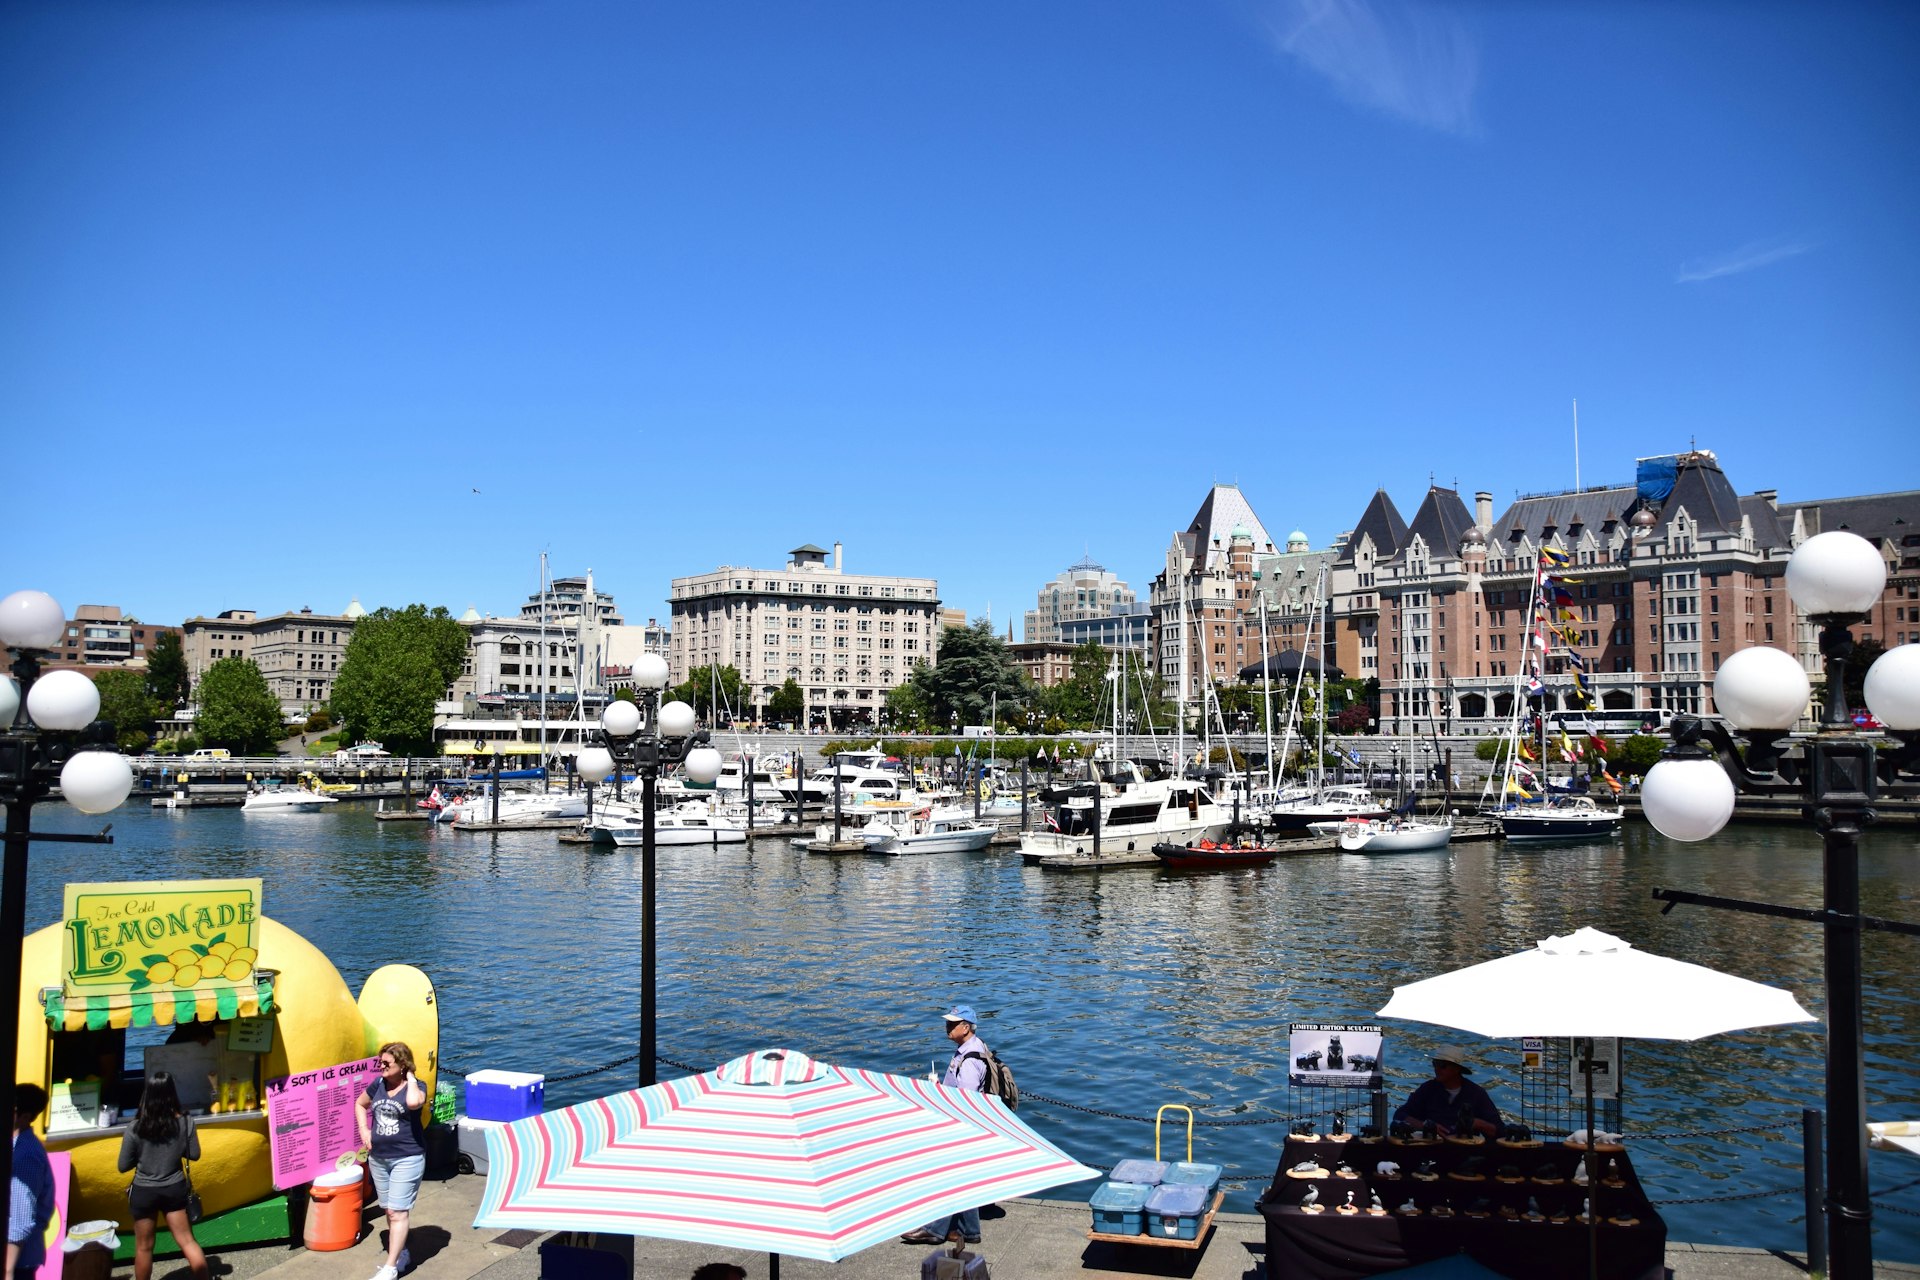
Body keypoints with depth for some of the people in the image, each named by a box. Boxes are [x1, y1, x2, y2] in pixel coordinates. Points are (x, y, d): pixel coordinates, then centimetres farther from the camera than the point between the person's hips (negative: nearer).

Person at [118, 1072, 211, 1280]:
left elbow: (123, 1166, -6)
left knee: (144, 1247, 13)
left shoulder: (135, 1128, -14)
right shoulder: (185, 1122, -11)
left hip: (144, 1192, -1)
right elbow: (194, 1154, 0)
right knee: (187, 1241, 9)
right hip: (175, 1189, 1)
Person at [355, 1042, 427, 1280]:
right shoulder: (378, 1083, 3)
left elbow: (413, 1102, -37)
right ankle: (402, 1254, 31)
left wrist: (410, 1078, -21)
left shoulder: (415, 1087, -12)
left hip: (407, 1159, -6)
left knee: (397, 1212, -8)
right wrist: (364, 1130, 7)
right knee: (389, 1211, 16)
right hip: (378, 1158, 6)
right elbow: (360, 1104, 22)